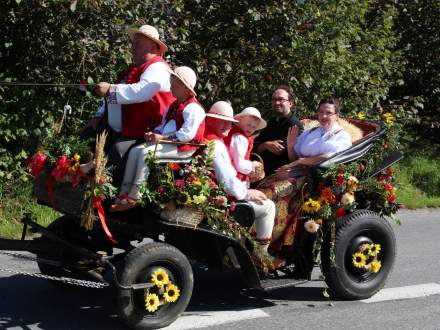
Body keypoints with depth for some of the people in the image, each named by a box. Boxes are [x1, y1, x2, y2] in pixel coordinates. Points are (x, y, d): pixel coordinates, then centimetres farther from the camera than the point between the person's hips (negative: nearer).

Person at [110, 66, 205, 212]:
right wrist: (154, 133, 6)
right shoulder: (174, 106, 21)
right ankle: (124, 193, -11)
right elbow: (164, 126, 29)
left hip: (183, 148, -10)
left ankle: (134, 197, -23)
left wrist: (163, 137, -21)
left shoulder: (193, 108, -11)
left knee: (146, 152, -26)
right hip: (167, 143, 10)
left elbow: (187, 134, -22)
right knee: (135, 151, -7)